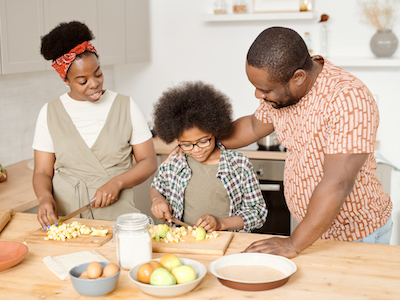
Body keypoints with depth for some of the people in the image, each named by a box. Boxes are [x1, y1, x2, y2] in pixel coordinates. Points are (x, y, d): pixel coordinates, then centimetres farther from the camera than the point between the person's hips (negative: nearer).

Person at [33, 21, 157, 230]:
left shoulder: (125, 106, 6)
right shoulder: (50, 113, 7)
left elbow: (149, 162, 5)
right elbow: (42, 172, 7)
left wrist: (117, 182, -11)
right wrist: (44, 197, -14)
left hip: (117, 215, -1)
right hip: (66, 217, 1)